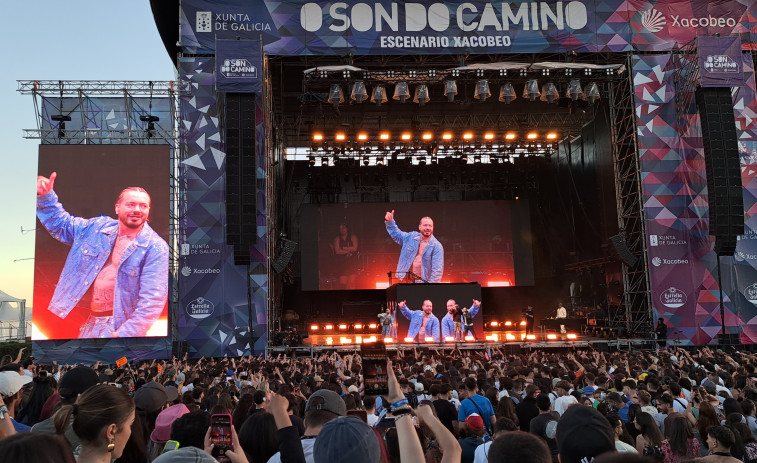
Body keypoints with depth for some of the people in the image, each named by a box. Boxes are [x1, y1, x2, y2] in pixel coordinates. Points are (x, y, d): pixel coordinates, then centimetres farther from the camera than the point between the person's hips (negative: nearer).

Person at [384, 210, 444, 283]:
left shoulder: (437, 246, -10)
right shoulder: (411, 237, 6)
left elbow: (437, 269, -16)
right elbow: (396, 234, 23)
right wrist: (389, 222, 8)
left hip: (424, 281, -4)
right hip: (409, 281, 5)